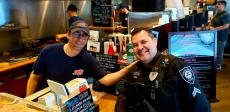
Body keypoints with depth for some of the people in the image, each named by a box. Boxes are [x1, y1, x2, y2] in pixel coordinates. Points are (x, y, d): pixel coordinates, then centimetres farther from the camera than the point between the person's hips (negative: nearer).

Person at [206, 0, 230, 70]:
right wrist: (207, 27, 1)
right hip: (215, 36, 9)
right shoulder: (217, 14, 14)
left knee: (219, 52, 2)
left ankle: (218, 66, 14)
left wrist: (214, 29, -27)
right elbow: (212, 22, 21)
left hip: (221, 37, -9)